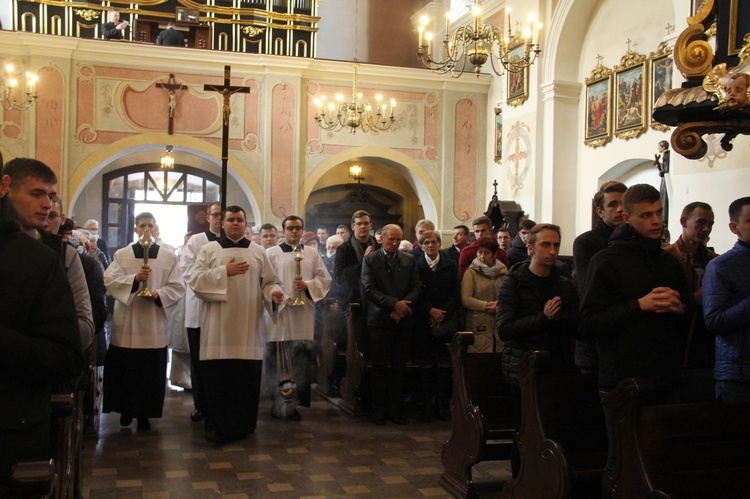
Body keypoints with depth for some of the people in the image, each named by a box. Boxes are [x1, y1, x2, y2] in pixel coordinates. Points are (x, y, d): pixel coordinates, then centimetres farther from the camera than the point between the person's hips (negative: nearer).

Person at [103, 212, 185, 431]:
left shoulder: (169, 257, 5)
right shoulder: (121, 255, 6)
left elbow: (177, 287, 1)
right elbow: (109, 280, -6)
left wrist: (159, 295, -16)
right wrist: (134, 279, -20)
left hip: (154, 324, 0)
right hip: (127, 323, 0)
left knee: (151, 371, 3)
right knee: (124, 369, 4)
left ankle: (145, 413, 15)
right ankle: (126, 409, 22)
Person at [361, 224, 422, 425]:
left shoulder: (409, 260, 10)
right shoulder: (370, 259, 1)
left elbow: (417, 287, 6)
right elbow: (370, 289, -8)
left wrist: (403, 304, -11)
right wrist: (394, 304, -16)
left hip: (403, 319, 3)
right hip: (380, 320, -3)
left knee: (399, 367, 5)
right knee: (380, 367, 1)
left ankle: (394, 407, 13)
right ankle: (379, 409, 9)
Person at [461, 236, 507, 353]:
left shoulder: (503, 272, 11)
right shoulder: (471, 273, 3)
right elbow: (465, 299, -5)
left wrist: (500, 305, -10)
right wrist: (486, 305, -13)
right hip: (478, 326, -3)